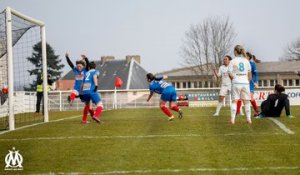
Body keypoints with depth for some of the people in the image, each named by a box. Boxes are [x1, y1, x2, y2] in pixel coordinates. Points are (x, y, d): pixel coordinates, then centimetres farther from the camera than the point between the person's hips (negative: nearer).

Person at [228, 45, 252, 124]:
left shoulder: (233, 61, -5)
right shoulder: (246, 61, 6)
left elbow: (230, 74, -8)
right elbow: (249, 74, 8)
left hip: (236, 83, -3)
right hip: (245, 82, 3)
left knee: (234, 101, 2)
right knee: (246, 101, 10)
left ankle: (233, 119, -5)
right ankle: (248, 119, 8)